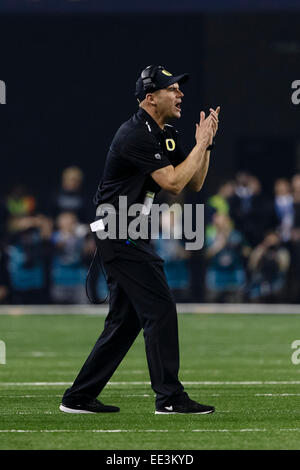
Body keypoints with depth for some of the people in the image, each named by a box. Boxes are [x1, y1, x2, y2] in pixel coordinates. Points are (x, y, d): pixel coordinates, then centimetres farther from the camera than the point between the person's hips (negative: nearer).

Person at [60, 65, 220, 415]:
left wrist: (205, 144, 0)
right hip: (119, 234, -10)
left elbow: (194, 183, 14)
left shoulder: (167, 135, 13)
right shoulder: (136, 135, -18)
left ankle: (79, 398, 15)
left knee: (126, 319, 11)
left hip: (129, 238, 10)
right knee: (160, 308, -11)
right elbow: (173, 183, -23)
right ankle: (169, 397, -8)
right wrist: (200, 143, -14)